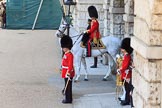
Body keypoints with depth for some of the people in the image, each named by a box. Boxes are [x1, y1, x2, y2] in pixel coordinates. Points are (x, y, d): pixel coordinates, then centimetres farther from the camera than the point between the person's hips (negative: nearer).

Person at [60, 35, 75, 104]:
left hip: (68, 73, -10)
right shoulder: (65, 54, 12)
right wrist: (62, 69, 25)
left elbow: (70, 65, -22)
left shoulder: (70, 55, -18)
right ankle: (67, 98, 24)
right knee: (67, 86, 16)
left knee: (68, 86, -3)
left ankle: (68, 99, 4)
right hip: (65, 73, 10)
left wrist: (69, 73, -26)